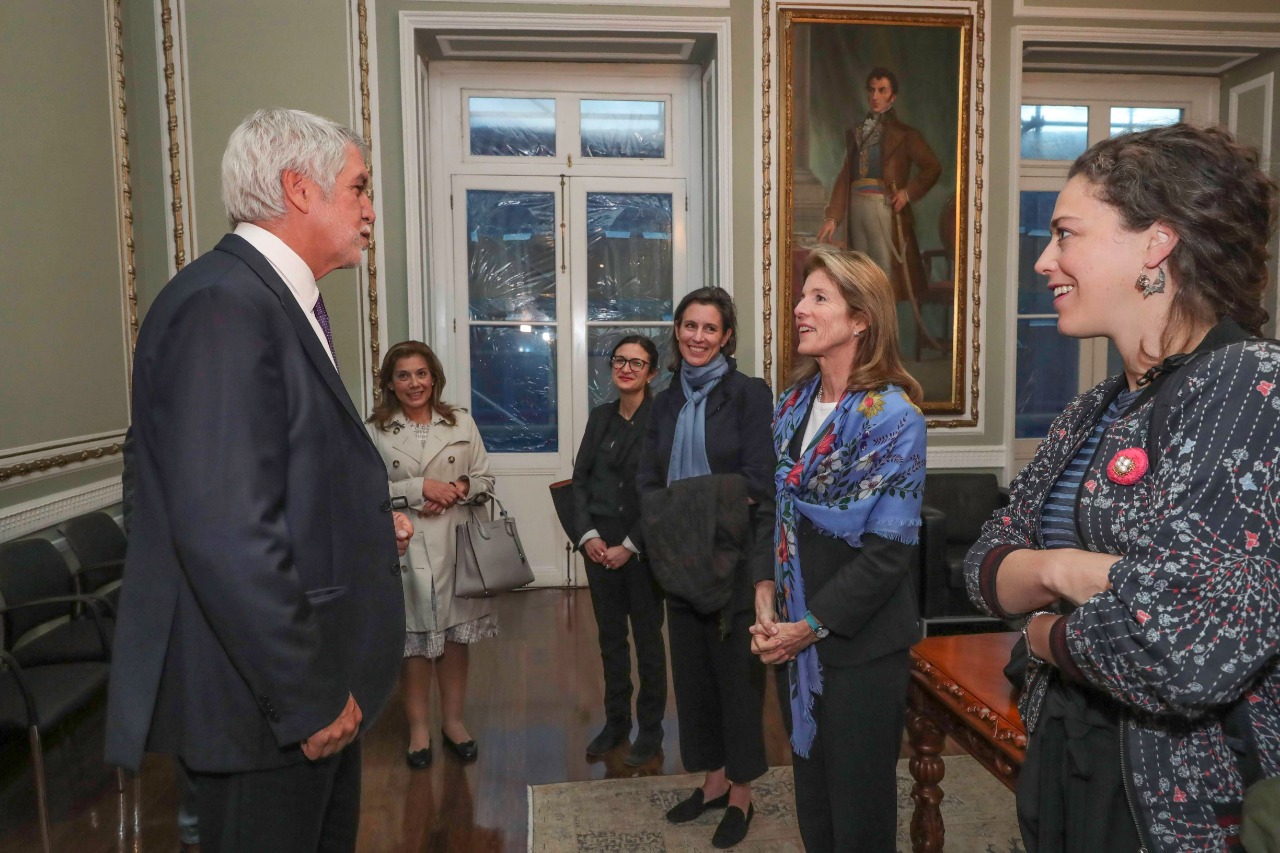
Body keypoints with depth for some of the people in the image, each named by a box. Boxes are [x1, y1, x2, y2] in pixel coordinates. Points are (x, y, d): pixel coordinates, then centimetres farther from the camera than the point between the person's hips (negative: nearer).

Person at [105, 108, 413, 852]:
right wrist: (307, 698, -22)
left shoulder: (282, 301, 10)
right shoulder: (224, 304, -21)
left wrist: (368, 519, 5)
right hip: (267, 703, -10)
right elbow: (227, 532, -28)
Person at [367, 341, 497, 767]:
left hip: (455, 544, 2)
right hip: (405, 546, -2)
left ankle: (453, 720, 27)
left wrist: (456, 489, -13)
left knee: (457, 633, 9)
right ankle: (418, 727, 23)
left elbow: (484, 478, 6)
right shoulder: (375, 431, -1)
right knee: (415, 636, 6)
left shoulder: (461, 423, 5)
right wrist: (419, 488, -16)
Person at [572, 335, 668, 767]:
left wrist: (629, 546, -13)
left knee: (647, 637, 7)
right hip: (600, 545, 5)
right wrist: (588, 535, -4)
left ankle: (650, 730, 21)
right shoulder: (600, 416, 8)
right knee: (610, 635, 14)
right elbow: (580, 479, 8)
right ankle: (616, 721, 30)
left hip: (642, 547, -5)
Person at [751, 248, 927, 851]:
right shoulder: (793, 404, 5)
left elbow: (889, 548, -17)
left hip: (860, 646, -6)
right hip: (793, 638, 6)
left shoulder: (892, 415, -15)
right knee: (810, 799, 20)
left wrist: (810, 626, -15)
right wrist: (766, 593, -4)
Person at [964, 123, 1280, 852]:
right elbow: (987, 567, 4)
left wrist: (1050, 633, -12)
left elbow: (1190, 654, -32)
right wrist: (1056, 570, -17)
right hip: (1065, 765, 7)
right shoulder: (1094, 412, 5)